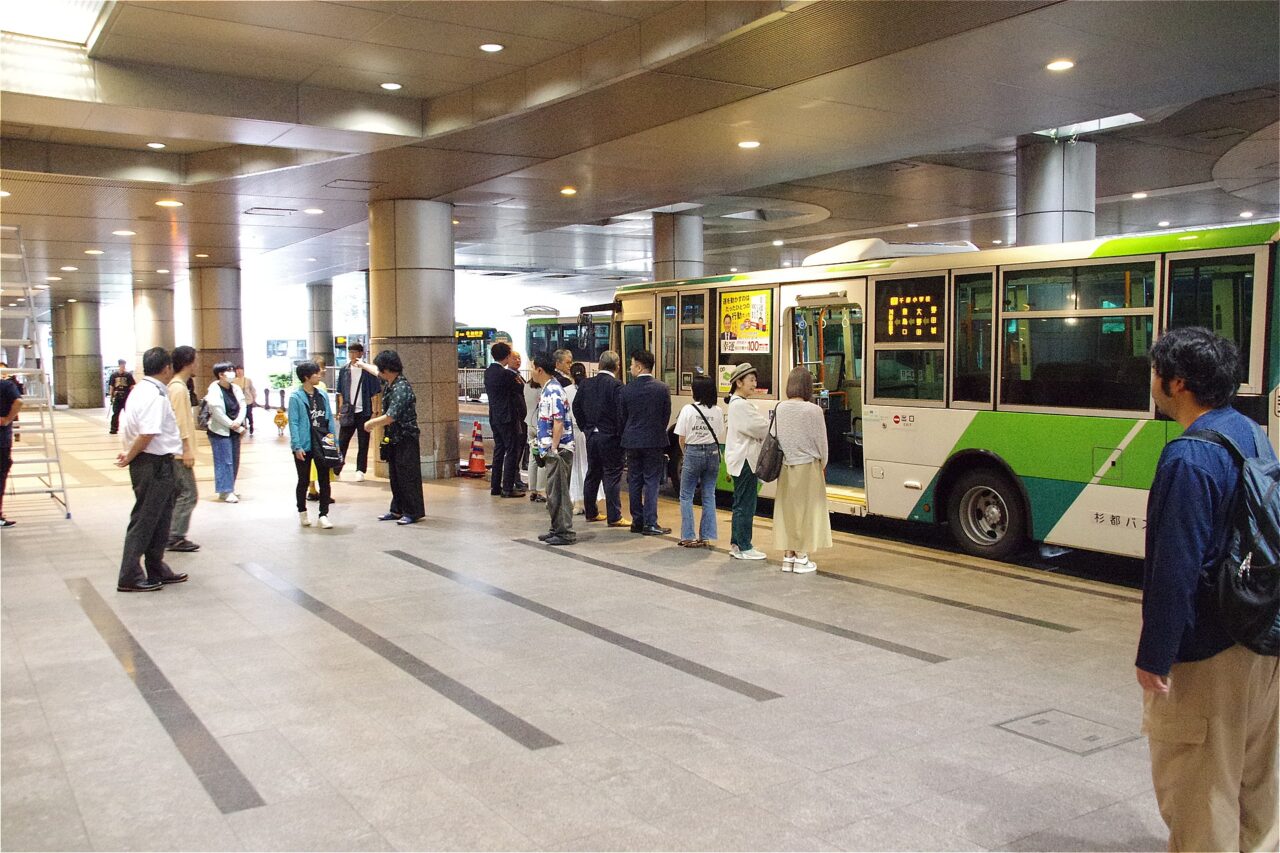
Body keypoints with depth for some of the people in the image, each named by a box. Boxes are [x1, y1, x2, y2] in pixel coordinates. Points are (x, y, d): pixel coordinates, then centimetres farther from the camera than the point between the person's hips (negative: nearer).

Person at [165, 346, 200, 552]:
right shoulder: (179, 388, -16)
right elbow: (179, 421, -20)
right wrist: (187, 449, -19)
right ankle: (175, 537, -4)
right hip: (180, 451, -10)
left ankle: (170, 536, 17)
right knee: (188, 494, -6)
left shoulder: (175, 386, 15)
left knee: (175, 494, 13)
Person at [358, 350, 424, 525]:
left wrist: (371, 423, -11)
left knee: (408, 476, -4)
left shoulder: (401, 388, -23)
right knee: (395, 476, 14)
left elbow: (390, 417, -26)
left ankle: (414, 512, 2)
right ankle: (397, 510, 23)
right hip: (393, 438, 10)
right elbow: (377, 372, 31)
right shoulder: (388, 382, 6)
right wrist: (363, 364, 48)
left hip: (405, 439, -10)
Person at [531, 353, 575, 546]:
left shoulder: (554, 392, -16)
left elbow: (559, 422, -21)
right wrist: (543, 449, 20)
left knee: (558, 492, -5)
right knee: (553, 492, 15)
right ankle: (557, 529, 23)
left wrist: (553, 449, -21)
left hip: (558, 450, -10)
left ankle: (566, 533, 1)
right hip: (550, 450, 10)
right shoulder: (547, 390, 15)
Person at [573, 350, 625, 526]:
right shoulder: (616, 386, -15)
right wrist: (621, 435, -8)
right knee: (612, 476, -1)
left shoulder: (586, 384, 4)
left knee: (592, 474, 16)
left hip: (591, 436, 6)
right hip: (610, 437, -6)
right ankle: (614, 517, 1)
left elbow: (576, 407, 9)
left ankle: (590, 512, 24)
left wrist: (585, 428, 16)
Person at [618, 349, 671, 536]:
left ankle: (637, 521, 15)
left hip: (632, 442, 1)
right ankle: (650, 524, -2)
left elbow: (621, 416, 2)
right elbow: (666, 416, 0)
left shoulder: (626, 389, -6)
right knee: (651, 482, 1)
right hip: (655, 442, -1)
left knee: (634, 482, 10)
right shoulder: (662, 388, -6)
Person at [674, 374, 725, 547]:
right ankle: (707, 538, 11)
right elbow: (721, 438, -1)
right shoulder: (718, 411, -2)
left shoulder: (688, 410, -9)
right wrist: (712, 450, 14)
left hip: (693, 453, -3)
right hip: (712, 453, 3)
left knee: (686, 496, 8)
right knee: (709, 496, 10)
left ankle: (688, 537, 5)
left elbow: (682, 438, -5)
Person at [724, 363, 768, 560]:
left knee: (741, 504, 16)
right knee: (746, 505, -4)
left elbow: (755, 429, 13)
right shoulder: (741, 405, -17)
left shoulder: (737, 403, 16)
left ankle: (736, 544, 22)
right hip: (745, 460, -11)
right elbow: (761, 427, -18)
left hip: (741, 460, 11)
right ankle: (743, 548, 1)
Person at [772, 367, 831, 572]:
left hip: (786, 467, 4)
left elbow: (776, 438, 4)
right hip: (808, 467, -4)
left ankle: (788, 557, 19)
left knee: (787, 509, 13)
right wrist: (822, 465, 10)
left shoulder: (780, 408, -2)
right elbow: (821, 442, -7)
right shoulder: (813, 410, -14)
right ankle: (801, 559, 11)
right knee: (806, 509, 6)